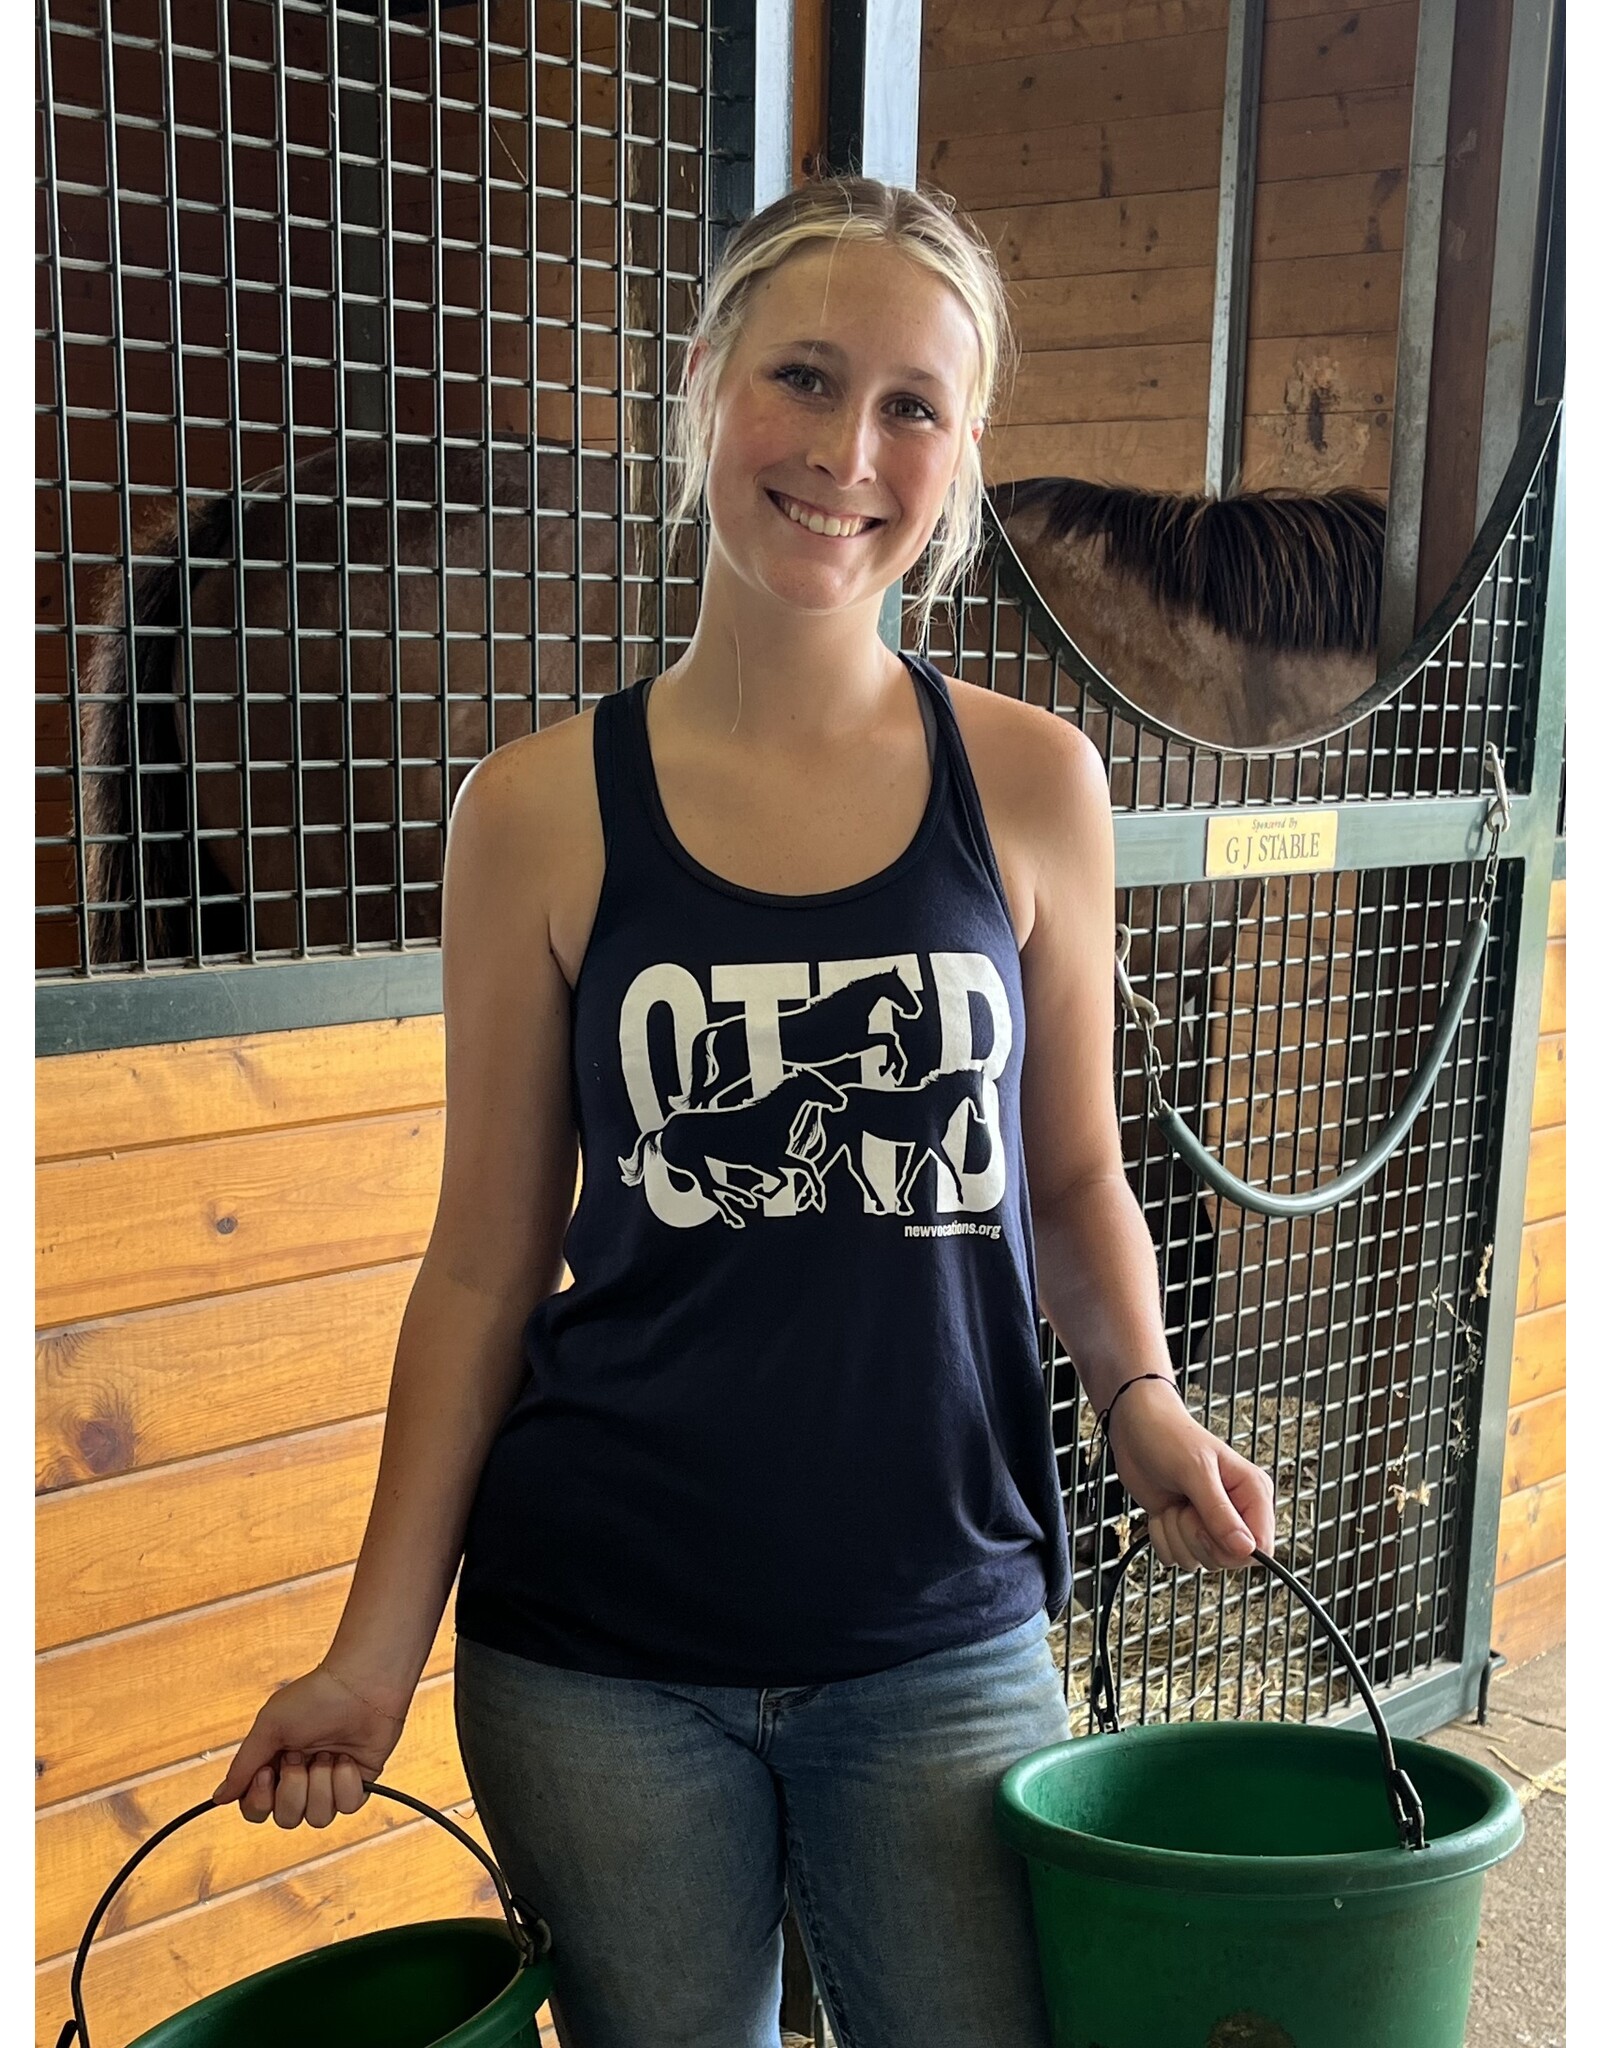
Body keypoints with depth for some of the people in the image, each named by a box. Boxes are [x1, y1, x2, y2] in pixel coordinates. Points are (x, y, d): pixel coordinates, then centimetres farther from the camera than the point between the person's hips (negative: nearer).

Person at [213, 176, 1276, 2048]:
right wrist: (377, 1647, -2)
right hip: (598, 1661, 0)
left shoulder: (1030, 787, -1)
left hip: (944, 1647, 1)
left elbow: (1070, 1175, 10)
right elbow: (485, 1262, 0)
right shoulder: (542, 811, -5)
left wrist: (1142, 1396, -9)